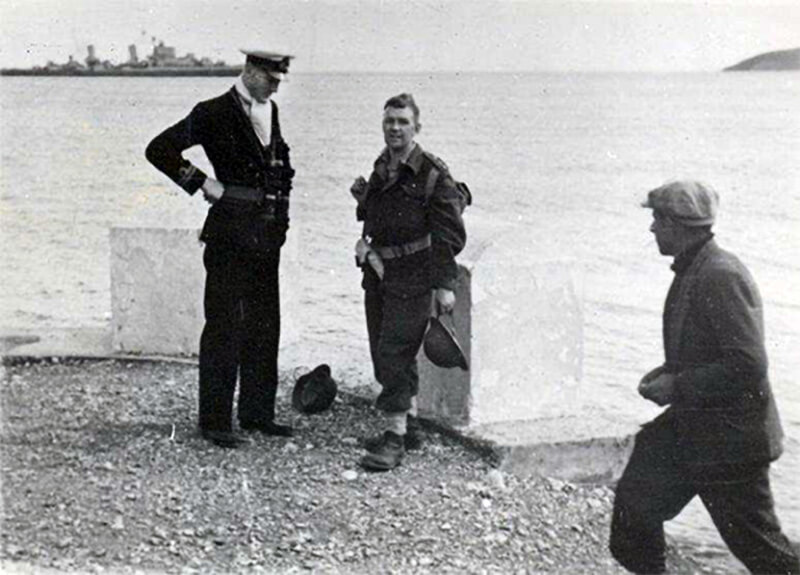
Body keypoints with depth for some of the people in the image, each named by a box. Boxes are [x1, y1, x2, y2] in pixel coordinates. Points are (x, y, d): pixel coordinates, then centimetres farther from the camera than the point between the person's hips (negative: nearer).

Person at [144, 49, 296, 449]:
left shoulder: (270, 110, 14)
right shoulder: (214, 113, -9)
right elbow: (159, 150, -11)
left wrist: (280, 217, 15)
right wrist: (203, 183, -12)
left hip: (267, 232, 8)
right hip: (231, 232, -8)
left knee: (264, 325, 12)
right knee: (223, 326, -4)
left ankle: (257, 412, 22)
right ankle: (215, 421, 3)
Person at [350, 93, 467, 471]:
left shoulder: (433, 175, -11)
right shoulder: (381, 168, 11)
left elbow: (450, 234, -12)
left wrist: (445, 285, -16)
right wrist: (363, 198, 3)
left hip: (411, 279, -8)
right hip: (377, 273, 8)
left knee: (394, 354, -11)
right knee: (385, 356, 14)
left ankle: (394, 439, -5)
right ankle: (406, 425, 28)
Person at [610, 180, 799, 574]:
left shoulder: (721, 277, -23)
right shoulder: (692, 271, 7)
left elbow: (747, 366, -28)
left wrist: (678, 387, -21)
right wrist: (669, 372, 5)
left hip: (730, 439, -10)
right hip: (692, 426, 10)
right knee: (636, 499, 14)